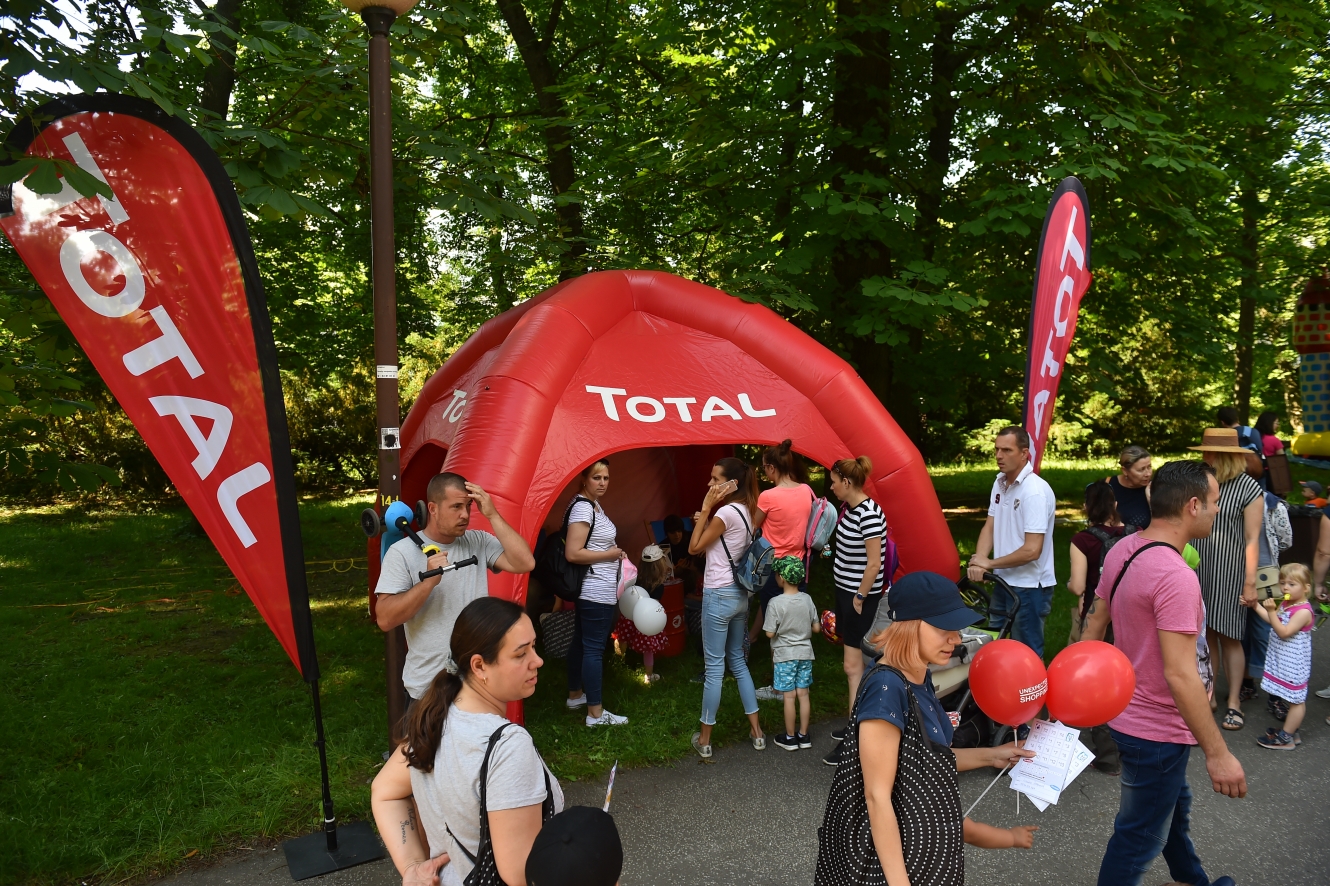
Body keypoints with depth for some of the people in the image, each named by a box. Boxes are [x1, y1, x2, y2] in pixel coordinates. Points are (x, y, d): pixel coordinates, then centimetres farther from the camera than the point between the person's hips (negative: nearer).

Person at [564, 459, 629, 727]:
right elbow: (572, 553, -25)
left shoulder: (594, 505, 11)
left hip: (590, 591, 11)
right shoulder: (582, 509, -20)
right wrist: (609, 555, -16)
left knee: (581, 642, 20)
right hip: (597, 591, -11)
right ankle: (595, 713, 3)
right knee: (594, 648, -4)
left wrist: (614, 553, 10)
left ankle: (575, 695, 34)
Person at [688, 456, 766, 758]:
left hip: (719, 595, -9)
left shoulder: (726, 511, -18)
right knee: (737, 660, 18)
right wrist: (705, 520, -2)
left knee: (714, 665, 0)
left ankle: (704, 739, 11)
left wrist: (706, 507, -12)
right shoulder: (745, 510, 9)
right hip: (740, 594, 9)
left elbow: (694, 548, -11)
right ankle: (756, 731, 22)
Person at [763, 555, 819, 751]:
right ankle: (804, 735, 20)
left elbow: (770, 633, -15)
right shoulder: (807, 600, -4)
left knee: (789, 696, 4)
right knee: (803, 694, 11)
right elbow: (816, 628, 1)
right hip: (805, 653, 4)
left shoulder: (775, 603, -18)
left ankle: (790, 738, 15)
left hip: (785, 655, -4)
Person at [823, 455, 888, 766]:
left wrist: (860, 598, -14)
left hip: (860, 594, -9)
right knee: (854, 660, 16)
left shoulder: (869, 514, -22)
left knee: (853, 665, -6)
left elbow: (874, 563, -23)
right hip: (844, 588, 9)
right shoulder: (848, 507, 6)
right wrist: (848, 595, 16)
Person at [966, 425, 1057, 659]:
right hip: (1004, 582, 8)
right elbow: (990, 526, 7)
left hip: (1029, 587, -8)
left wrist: (989, 563, -13)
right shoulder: (1000, 483, 4)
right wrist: (978, 561, -11)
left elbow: (1031, 550, -24)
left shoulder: (1035, 491, -21)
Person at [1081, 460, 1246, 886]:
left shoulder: (1122, 550, -2)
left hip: (1128, 710, 9)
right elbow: (1179, 674, -31)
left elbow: (1095, 624, 7)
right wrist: (1217, 753, -23)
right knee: (1139, 838, 9)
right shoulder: (1177, 576, -30)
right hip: (1157, 731, -9)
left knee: (1174, 808, 31)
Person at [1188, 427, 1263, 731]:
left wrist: (1250, 582, -9)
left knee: (1229, 637, 3)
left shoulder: (1249, 488, -7)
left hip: (1229, 572, -4)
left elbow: (1252, 539, -7)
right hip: (1198, 570, 4)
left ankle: (1234, 701, 15)